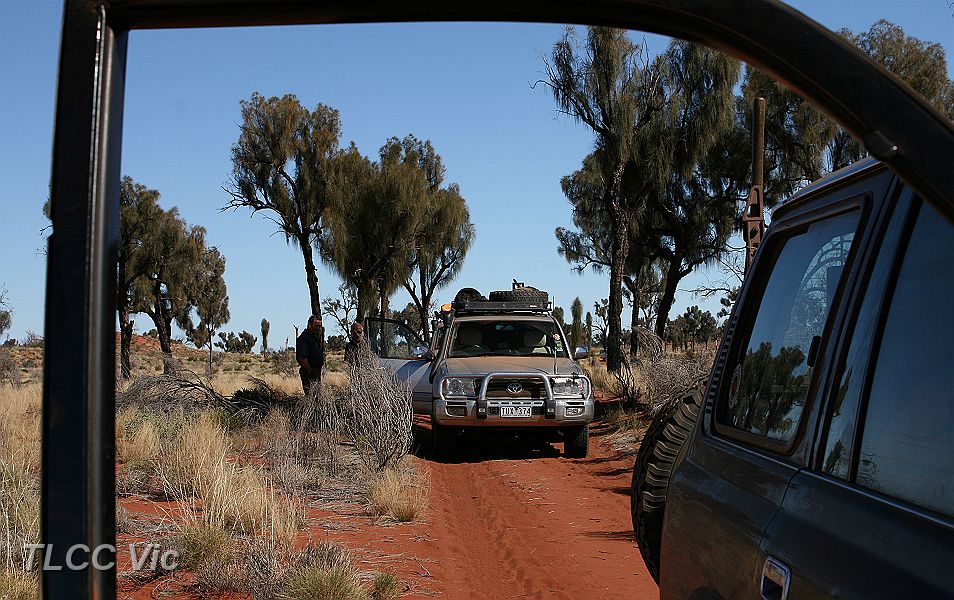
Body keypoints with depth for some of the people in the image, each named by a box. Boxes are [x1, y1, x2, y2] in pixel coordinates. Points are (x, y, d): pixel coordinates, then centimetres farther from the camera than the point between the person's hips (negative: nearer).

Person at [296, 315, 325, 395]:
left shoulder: (316, 336, 13)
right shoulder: (303, 338, -16)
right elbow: (302, 358, -21)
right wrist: (311, 372, -16)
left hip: (317, 371, 9)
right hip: (308, 373, -9)